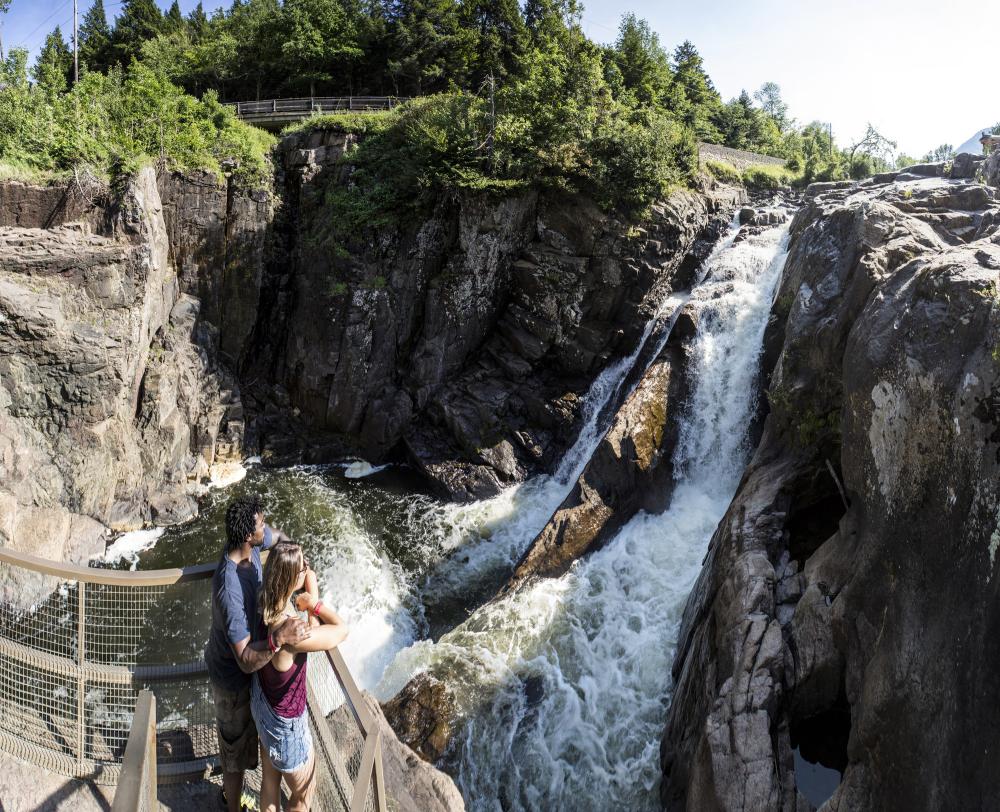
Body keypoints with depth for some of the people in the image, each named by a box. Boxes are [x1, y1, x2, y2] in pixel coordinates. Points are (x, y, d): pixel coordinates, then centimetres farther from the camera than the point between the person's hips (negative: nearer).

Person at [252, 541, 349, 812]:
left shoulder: (266, 605, -17)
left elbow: (311, 577, 0)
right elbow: (342, 630, -25)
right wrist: (314, 604, -16)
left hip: (263, 707, 7)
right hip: (285, 721, -7)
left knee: (270, 780, 31)